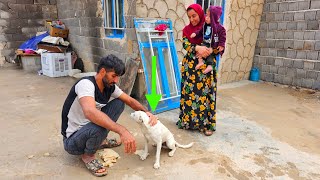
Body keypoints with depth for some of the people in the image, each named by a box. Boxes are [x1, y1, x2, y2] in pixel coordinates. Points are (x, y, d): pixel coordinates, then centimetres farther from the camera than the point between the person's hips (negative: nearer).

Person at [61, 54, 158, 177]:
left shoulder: (110, 86, -6)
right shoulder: (86, 84, -29)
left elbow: (130, 100, 4)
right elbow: (90, 112, -48)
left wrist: (146, 112, -16)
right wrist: (122, 131, -54)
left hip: (89, 127, 7)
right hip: (72, 140, -7)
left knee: (119, 103, -1)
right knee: (99, 125, -38)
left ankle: (100, 141, 12)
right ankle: (88, 155, -5)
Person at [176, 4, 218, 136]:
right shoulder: (187, 29, 8)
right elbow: (185, 45, -8)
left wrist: (210, 50, -23)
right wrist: (198, 48, -26)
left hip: (206, 66, -2)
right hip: (190, 66, 2)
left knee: (205, 93, -1)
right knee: (190, 93, 4)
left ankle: (206, 124, 8)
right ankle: (189, 120, 18)